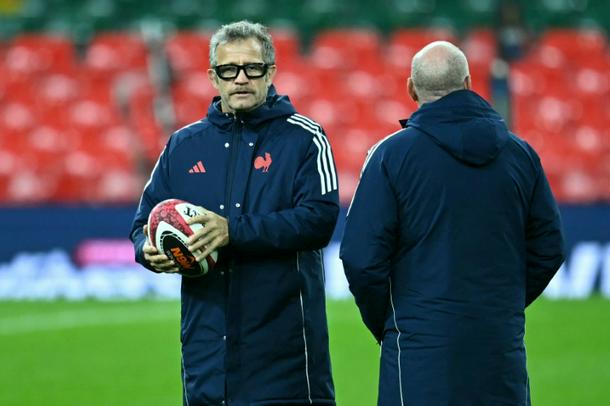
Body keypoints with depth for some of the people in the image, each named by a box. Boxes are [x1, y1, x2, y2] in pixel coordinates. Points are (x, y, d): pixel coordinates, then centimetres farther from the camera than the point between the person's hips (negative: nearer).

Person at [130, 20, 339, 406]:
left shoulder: (304, 138, 0)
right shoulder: (183, 145, 15)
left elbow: (319, 219, -12)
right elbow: (146, 220, 18)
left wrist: (235, 231, -21)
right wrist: (150, 251, -7)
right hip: (207, 341, 4)